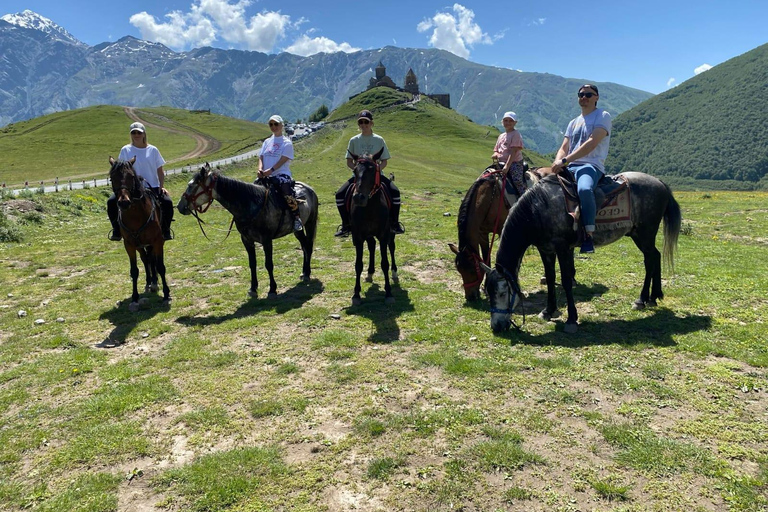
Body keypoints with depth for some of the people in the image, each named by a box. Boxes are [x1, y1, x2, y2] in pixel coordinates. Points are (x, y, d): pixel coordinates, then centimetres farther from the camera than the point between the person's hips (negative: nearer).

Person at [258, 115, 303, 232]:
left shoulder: (287, 143, 4)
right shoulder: (267, 142, 21)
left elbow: (282, 161, -8)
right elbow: (261, 157, 11)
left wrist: (270, 170, -21)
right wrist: (260, 170, -10)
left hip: (282, 174, -6)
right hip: (266, 176, 6)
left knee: (287, 193, -31)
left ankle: (297, 218, -15)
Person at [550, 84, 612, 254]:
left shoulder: (603, 116, 3)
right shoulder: (573, 123, 24)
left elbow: (592, 143, -12)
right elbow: (563, 148, 16)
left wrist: (565, 160, -21)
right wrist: (557, 163, -9)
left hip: (591, 165, -7)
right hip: (569, 168, 8)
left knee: (584, 189, -40)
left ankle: (589, 235, -33)